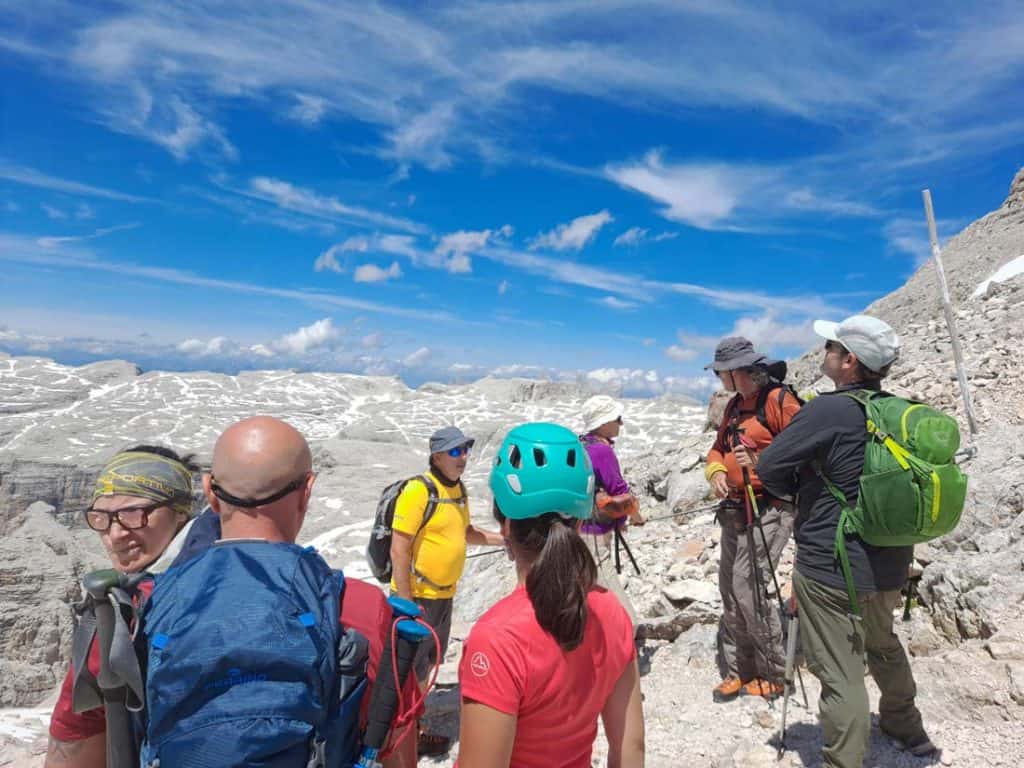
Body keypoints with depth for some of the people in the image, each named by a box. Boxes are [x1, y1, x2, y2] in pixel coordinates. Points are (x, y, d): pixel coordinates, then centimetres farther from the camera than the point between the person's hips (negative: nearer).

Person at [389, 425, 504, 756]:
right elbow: (399, 549, -22)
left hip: (444, 595, 8)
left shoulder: (459, 488, 5)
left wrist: (503, 539, 8)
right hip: (417, 596, -8)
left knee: (427, 665, 21)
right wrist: (406, 603, -22)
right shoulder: (418, 490, -21)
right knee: (411, 672, 4)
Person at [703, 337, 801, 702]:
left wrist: (761, 463, -24)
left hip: (768, 510, -8)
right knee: (729, 591, 10)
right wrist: (717, 472, 0)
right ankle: (738, 671, 22)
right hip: (735, 509, 9)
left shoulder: (779, 400, -11)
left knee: (748, 591, -9)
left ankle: (772, 676, 11)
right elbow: (718, 448, 20)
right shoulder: (734, 406, 15)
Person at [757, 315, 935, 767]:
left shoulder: (830, 409, -21)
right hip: (890, 566, 8)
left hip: (830, 569, -8)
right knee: (883, 645, 31)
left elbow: (769, 469, -17)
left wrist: (802, 486, 3)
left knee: (841, 675, 3)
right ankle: (904, 724, 53)